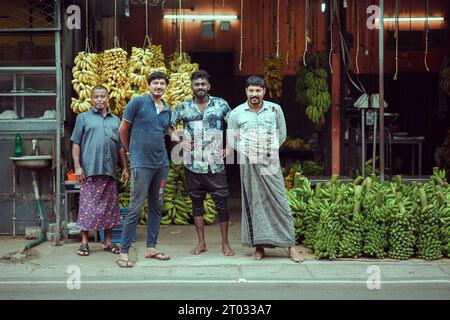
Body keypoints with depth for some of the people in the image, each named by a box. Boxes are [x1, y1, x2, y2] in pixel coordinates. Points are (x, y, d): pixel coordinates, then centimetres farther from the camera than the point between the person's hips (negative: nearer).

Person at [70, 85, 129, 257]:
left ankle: (107, 242, 17)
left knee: (110, 207, 7)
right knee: (88, 207, -3)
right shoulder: (84, 117, 6)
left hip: (110, 171, 4)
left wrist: (124, 168, 13)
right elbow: (76, 144, 1)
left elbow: (120, 147, 18)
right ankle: (84, 242, 6)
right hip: (90, 170, -4)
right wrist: (77, 166, -8)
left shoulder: (115, 120, 16)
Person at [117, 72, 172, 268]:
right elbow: (123, 129, 1)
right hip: (142, 164, -6)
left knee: (156, 206, 11)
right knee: (136, 208, -7)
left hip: (161, 162, 7)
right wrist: (131, 151, 11)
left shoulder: (167, 110, 12)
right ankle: (124, 253, -1)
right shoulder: (138, 102, -5)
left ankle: (151, 248, 22)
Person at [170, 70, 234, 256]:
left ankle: (225, 243, 10)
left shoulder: (221, 105, 2)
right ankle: (201, 243, 19)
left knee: (221, 202, -1)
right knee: (196, 202, 9)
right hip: (193, 165, 2)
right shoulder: (183, 108, 4)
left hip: (216, 164, -1)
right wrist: (179, 141, -1)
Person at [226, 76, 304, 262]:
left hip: (271, 163, 0)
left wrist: (269, 150, 8)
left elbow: (282, 135, 13)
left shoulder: (275, 110, 3)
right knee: (253, 203, 2)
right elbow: (231, 139, 10)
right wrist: (246, 152, 2)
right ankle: (259, 246, 9)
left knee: (279, 201, -3)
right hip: (248, 164, 0)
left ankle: (290, 246, 0)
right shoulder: (237, 113, 2)